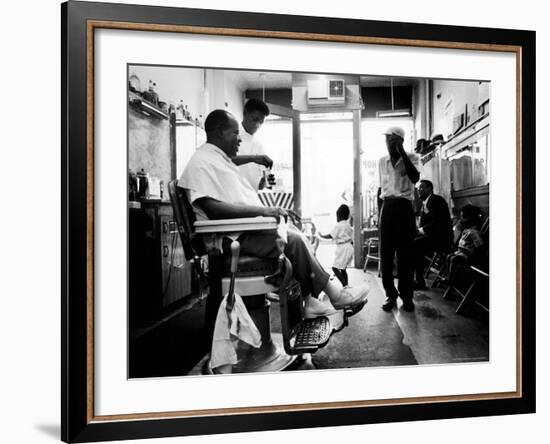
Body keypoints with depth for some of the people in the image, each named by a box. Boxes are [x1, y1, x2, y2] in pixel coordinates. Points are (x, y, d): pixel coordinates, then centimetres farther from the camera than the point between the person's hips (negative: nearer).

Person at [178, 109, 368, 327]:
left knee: (296, 236, 1)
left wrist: (270, 211, 12)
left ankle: (310, 300, -5)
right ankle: (332, 294, -5)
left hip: (244, 230, 11)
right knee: (293, 241, -18)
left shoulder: (221, 159, 21)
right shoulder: (202, 163, -13)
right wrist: (261, 210, -28)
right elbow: (213, 209, -26)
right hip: (231, 239, -11)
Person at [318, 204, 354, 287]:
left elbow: (330, 236, -12)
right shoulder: (348, 226, 14)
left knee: (335, 268, -8)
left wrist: (321, 236, 3)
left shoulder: (338, 225, -10)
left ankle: (345, 285, -17)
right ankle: (347, 285, 14)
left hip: (343, 248, -9)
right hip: (349, 247, 9)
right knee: (343, 269, 15)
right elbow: (352, 240, 16)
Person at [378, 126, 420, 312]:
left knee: (406, 254, -2)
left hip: (404, 207, -3)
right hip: (387, 208, 3)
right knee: (385, 253, 0)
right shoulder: (382, 162, 13)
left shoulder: (411, 158, 1)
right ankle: (391, 295, 8)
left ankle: (407, 296, 6)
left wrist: (402, 153, -18)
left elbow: (415, 178, -18)